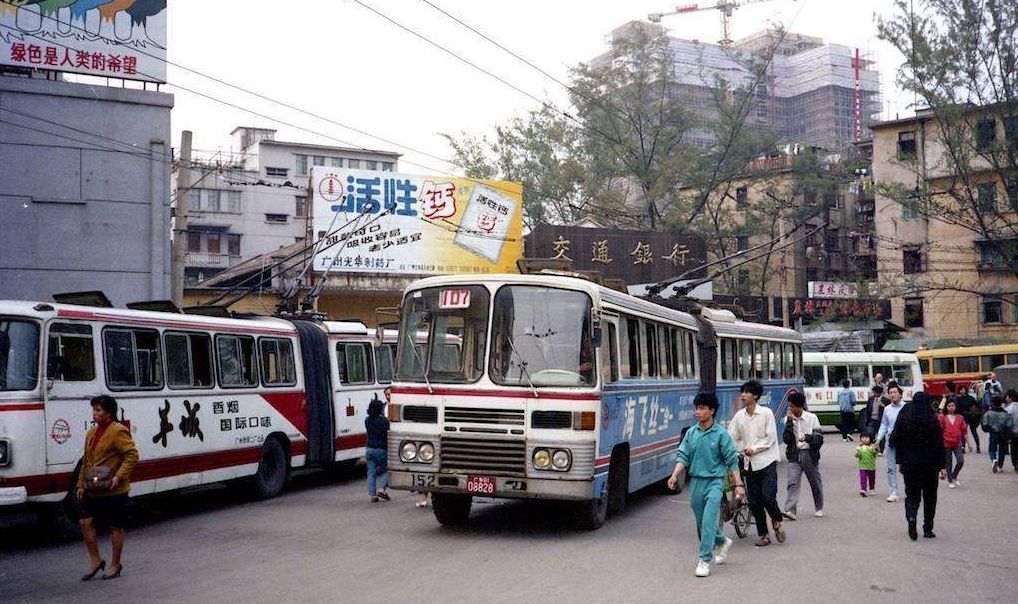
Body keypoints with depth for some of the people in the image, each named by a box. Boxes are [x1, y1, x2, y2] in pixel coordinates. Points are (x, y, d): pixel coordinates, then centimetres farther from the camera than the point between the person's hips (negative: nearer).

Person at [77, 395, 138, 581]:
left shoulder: (119, 431, -13)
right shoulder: (91, 433, 14)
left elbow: (132, 455, -19)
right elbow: (85, 461, 20)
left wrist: (118, 477, -25)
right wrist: (81, 485, 15)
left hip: (114, 490, -8)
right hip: (92, 490, 8)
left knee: (115, 527, 4)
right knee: (85, 523, 3)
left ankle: (115, 564, 16)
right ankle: (96, 561, 17)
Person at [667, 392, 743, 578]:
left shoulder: (721, 434, -6)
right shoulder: (691, 434, 4)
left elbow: (732, 460, -4)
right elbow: (683, 456, 3)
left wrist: (738, 484, -7)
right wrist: (674, 475, -12)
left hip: (714, 481, -5)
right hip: (696, 481, 5)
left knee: (708, 521, -16)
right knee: (701, 522, 15)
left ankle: (704, 560, -12)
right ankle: (722, 542, 42)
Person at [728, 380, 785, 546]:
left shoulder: (766, 413, -5)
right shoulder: (739, 416, 6)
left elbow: (771, 438, -8)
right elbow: (732, 437, 7)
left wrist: (754, 449, -16)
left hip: (766, 461, -4)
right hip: (749, 464, 4)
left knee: (768, 497, -13)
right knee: (754, 502, 4)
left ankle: (777, 521, 16)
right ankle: (763, 534, 16)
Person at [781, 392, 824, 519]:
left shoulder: (812, 418, -3)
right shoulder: (788, 419, 3)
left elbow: (819, 439, -4)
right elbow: (786, 439, -7)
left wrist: (807, 437, -22)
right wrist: (790, 422, -15)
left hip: (809, 454, -1)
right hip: (794, 455, 1)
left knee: (816, 483, 11)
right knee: (792, 483, -12)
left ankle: (819, 508, 28)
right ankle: (790, 510, -20)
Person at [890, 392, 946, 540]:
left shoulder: (903, 419, -3)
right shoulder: (932, 421, -9)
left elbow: (896, 440, 0)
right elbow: (939, 444, -8)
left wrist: (900, 461, 10)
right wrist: (941, 467, -3)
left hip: (909, 463, 1)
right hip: (929, 464, -1)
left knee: (912, 494, 11)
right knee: (929, 495, 13)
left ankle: (911, 517, -17)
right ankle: (928, 529, 15)